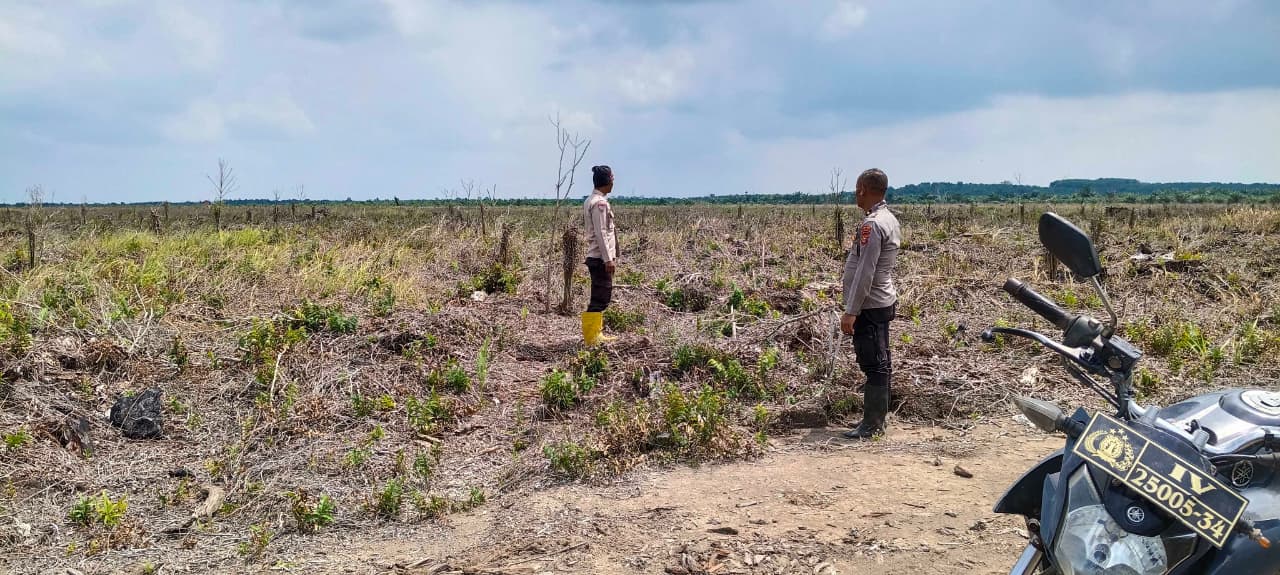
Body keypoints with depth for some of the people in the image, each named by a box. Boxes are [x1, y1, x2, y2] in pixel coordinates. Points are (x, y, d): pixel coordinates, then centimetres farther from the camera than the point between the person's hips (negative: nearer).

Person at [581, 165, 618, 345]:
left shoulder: (590, 201, 15)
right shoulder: (600, 203, -15)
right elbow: (601, 233, -19)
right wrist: (609, 259, -19)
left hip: (596, 257, 10)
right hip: (601, 257, -10)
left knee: (601, 298, 16)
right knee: (600, 298, -7)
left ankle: (596, 334, 22)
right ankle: (591, 337, -4)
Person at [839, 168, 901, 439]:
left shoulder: (872, 224, -20)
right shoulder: (890, 219, 12)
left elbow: (864, 272, -23)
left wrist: (851, 311, -21)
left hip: (869, 306, -10)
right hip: (882, 302, 10)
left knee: (874, 365, -4)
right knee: (879, 364, 14)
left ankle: (871, 424, 2)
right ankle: (876, 419, 23)